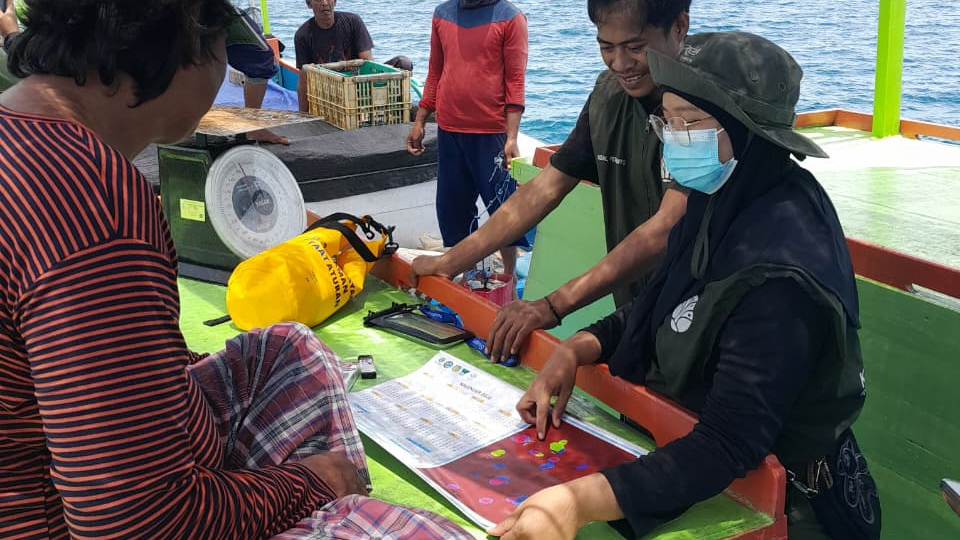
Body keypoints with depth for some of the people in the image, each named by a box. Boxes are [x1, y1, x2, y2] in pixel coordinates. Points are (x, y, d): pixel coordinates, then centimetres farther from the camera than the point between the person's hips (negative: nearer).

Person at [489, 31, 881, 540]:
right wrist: (573, 351, -8)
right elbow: (657, 308, 8)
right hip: (691, 436, 7)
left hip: (773, 496, -6)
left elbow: (726, 447, -32)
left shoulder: (781, 275, -29)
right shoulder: (722, 199, -4)